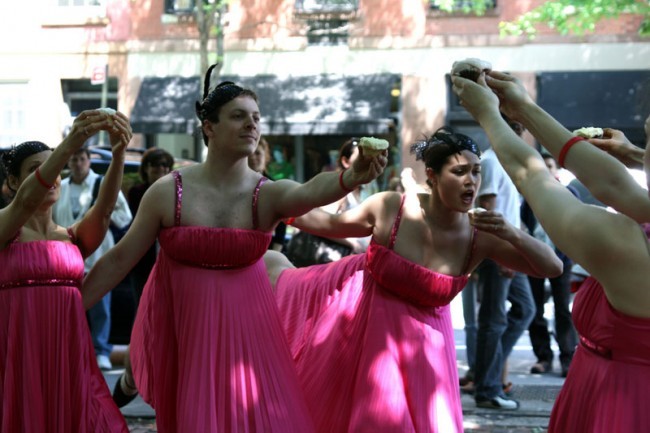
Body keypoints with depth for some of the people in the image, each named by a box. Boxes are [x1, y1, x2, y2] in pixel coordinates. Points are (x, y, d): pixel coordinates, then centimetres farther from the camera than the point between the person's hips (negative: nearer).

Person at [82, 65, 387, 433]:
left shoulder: (269, 195, -8)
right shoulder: (167, 193, -8)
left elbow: (312, 191, -31)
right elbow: (119, 261, -1)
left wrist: (353, 178, -53)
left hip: (246, 330, 1)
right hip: (185, 333, -1)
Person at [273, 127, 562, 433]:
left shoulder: (481, 237, -20)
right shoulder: (389, 208, -22)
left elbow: (553, 267, -20)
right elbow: (331, 224, -3)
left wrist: (512, 234, -36)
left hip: (419, 337, 1)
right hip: (360, 313, -1)